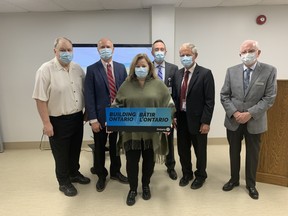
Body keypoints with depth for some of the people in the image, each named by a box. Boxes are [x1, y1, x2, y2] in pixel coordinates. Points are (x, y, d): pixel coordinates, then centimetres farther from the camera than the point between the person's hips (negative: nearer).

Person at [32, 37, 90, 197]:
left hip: (77, 117, 5)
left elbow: (85, 92, 11)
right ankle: (64, 182, 31)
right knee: (61, 154, 11)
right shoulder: (46, 69, -14)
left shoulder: (78, 68, 2)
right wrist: (46, 123, -15)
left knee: (75, 150, 20)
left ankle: (74, 173, 43)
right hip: (58, 120, -5)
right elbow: (41, 99, -14)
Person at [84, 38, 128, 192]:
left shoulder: (121, 68, 4)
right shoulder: (92, 69, -6)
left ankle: (115, 172, 38)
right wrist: (93, 119, -14)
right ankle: (101, 175, 33)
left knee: (116, 146, 17)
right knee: (99, 148, 12)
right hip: (101, 116, -2)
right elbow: (89, 96, -10)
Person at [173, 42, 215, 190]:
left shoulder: (205, 73, -10)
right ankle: (186, 174, 38)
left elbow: (209, 100, -13)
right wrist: (174, 116, 4)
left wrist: (206, 122, -16)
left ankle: (200, 175, 36)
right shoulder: (178, 74, 7)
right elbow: (175, 97, 10)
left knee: (200, 150, 13)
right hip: (181, 118, 5)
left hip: (197, 119, -5)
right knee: (182, 149, 16)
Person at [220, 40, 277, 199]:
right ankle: (234, 179, 36)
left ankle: (251, 184, 33)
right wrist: (234, 113, -14)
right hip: (233, 121, 2)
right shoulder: (231, 71, 0)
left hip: (255, 121, -1)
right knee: (234, 152, 16)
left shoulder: (269, 71, -6)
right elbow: (224, 96, -1)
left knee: (252, 154, 13)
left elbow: (269, 97, -10)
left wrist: (250, 114, -19)